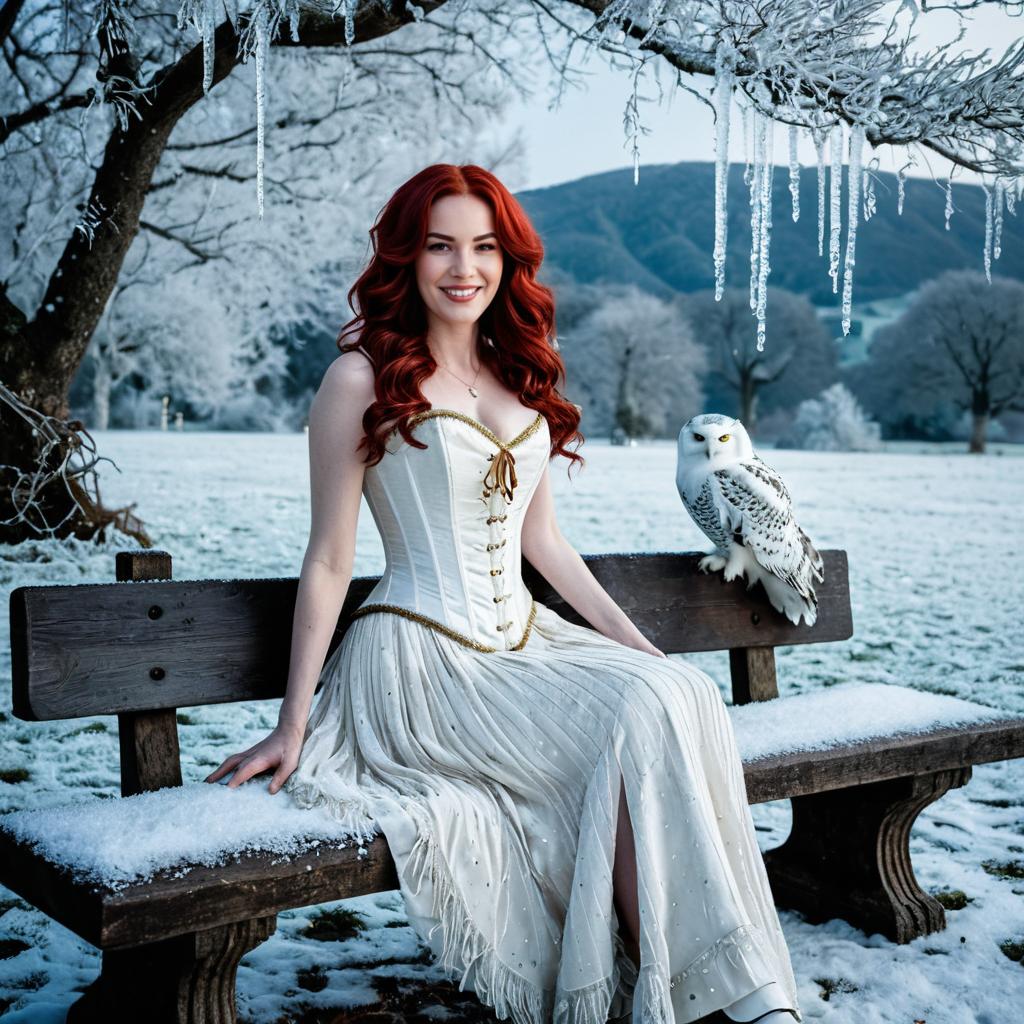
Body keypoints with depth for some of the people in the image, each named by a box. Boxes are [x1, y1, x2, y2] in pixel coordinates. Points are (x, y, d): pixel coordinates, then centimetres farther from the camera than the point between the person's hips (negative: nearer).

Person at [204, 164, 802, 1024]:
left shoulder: (520, 377, 15)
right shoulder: (365, 378, -4)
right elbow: (330, 559, -5)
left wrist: (636, 643, 12)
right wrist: (293, 726, -4)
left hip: (526, 642, 6)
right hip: (419, 660, -6)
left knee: (689, 693, -19)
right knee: (638, 723, -24)